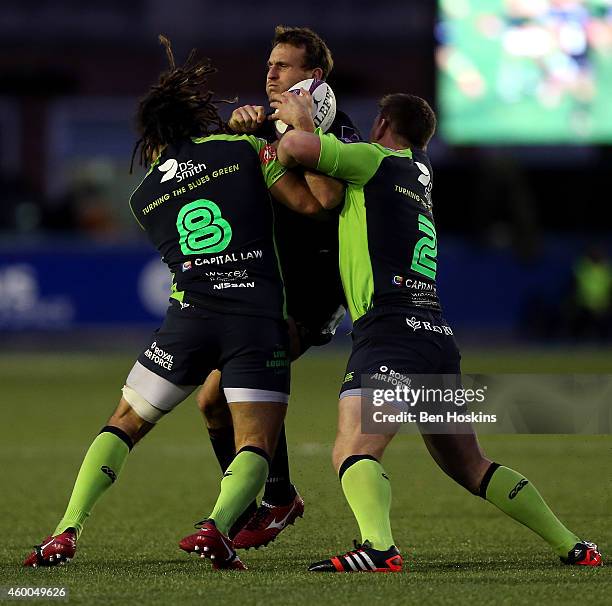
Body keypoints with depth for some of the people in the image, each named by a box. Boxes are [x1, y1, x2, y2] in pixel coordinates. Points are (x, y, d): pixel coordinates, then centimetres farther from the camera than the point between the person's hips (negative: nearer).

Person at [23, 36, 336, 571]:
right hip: (260, 316, -2)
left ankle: (67, 532, 2)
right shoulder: (246, 148, 7)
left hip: (189, 316, 2)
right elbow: (309, 202, 3)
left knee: (126, 423, 16)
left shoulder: (144, 197, 17)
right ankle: (217, 525, -27)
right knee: (256, 442, 2)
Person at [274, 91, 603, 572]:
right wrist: (305, 117, 34)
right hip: (440, 338, 8)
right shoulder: (420, 172, 24)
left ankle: (379, 547, -45)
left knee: (353, 451, -21)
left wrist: (299, 123, 10)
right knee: (470, 467, 18)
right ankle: (571, 545, 17)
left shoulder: (375, 161, 2)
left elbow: (296, 147, -11)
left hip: (391, 331, -8)